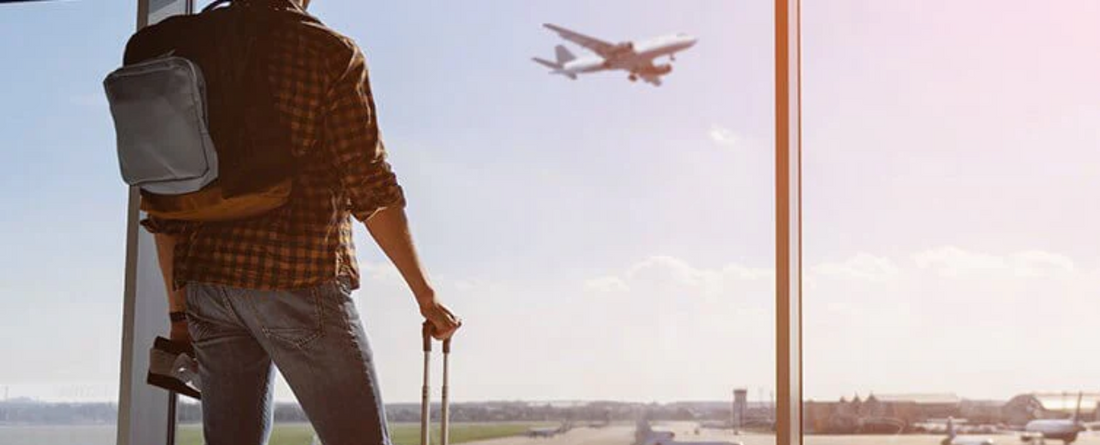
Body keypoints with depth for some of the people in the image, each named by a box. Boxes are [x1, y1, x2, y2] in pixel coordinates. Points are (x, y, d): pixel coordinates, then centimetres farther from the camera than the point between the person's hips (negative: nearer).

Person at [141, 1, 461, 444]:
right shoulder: (332, 53, -2)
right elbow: (370, 186, -9)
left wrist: (179, 311, 18)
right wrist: (425, 294, -4)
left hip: (209, 281, 6)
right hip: (299, 280, -6)